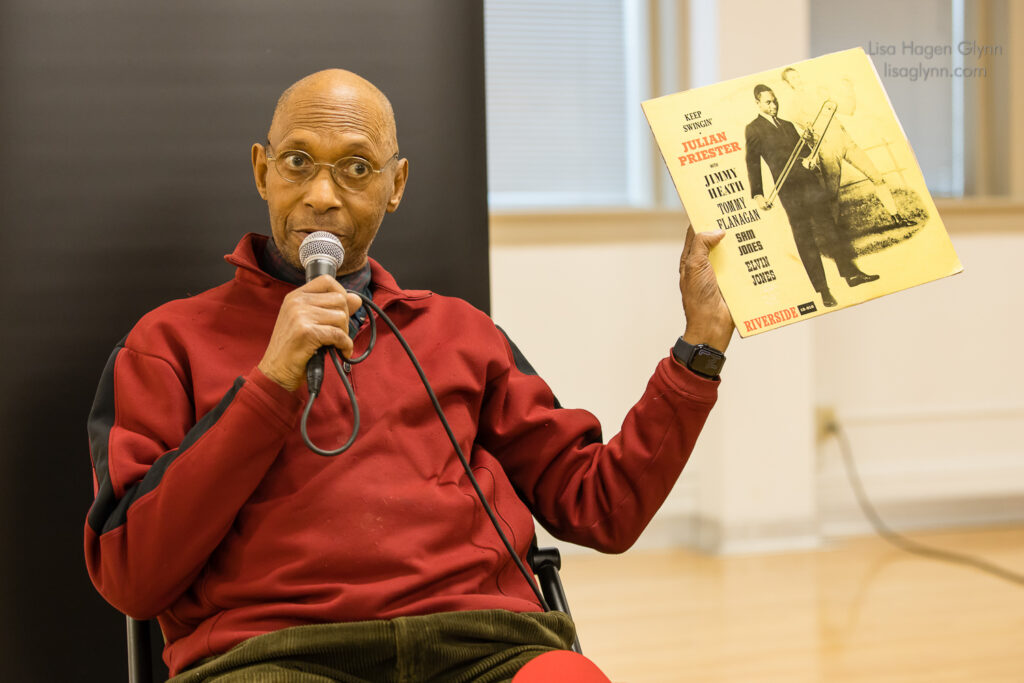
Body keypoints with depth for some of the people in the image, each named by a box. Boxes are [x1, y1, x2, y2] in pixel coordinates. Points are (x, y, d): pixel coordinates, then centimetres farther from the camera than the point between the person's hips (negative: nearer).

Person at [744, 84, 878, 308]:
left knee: (827, 225, 3)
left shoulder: (787, 125, 21)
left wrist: (811, 157, -4)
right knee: (804, 237, -2)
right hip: (789, 189, -5)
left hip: (809, 181, 5)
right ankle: (823, 290, 2)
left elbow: (804, 149, 21)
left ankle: (850, 272, 9)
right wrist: (757, 194, -13)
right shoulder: (753, 129, 2)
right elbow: (753, 163, -4)